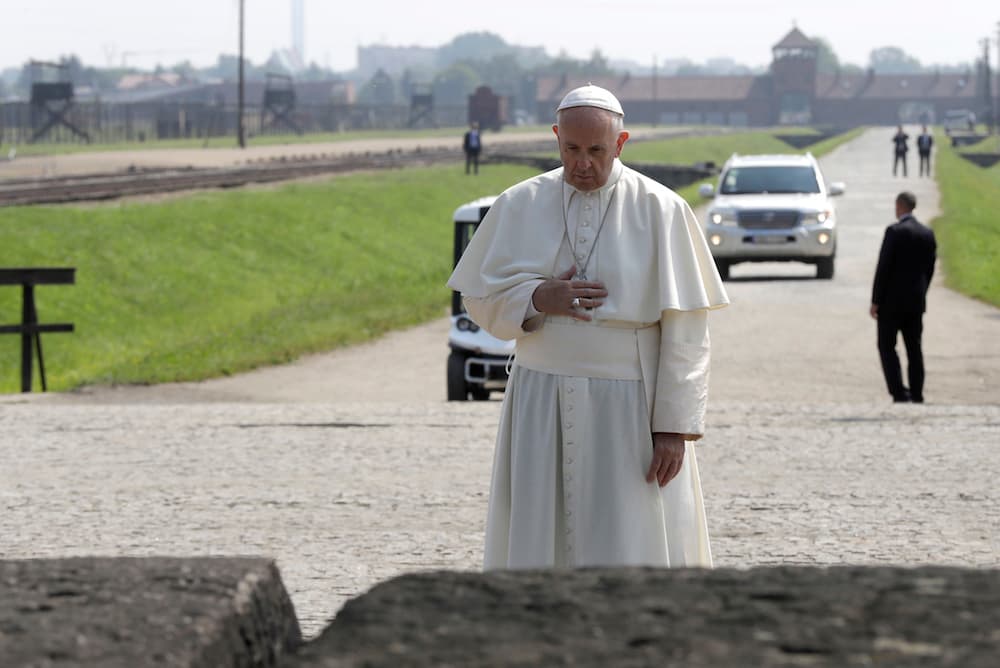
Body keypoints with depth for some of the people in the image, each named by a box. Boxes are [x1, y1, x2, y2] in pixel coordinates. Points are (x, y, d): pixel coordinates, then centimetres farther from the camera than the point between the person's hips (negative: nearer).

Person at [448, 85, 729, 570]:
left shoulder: (659, 210, -4)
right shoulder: (519, 206, 5)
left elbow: (684, 331, -6)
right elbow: (480, 300, 8)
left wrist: (674, 425, -11)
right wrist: (537, 299, -13)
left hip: (628, 411, -3)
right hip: (541, 408, 3)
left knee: (632, 557, -4)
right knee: (537, 548, 3)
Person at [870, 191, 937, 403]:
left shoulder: (895, 231, -12)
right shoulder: (927, 234, 7)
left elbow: (883, 267, -14)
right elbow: (929, 268, 11)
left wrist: (875, 301, -10)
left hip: (892, 299, -6)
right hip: (916, 302, 6)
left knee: (887, 346, 0)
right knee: (914, 348, 10)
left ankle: (899, 393, -11)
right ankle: (916, 395, 10)